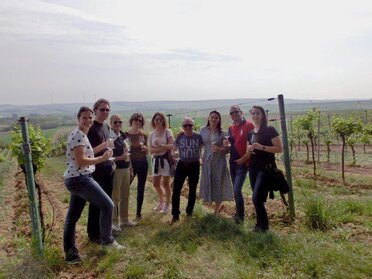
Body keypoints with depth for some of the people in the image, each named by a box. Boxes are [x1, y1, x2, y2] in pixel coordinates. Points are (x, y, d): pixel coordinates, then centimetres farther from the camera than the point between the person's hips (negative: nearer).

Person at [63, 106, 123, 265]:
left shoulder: (80, 134, 18)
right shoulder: (79, 135, -15)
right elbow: (80, 161, -22)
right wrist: (101, 159, -18)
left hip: (75, 179, 11)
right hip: (80, 179, -11)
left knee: (72, 217, 12)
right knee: (107, 205, -3)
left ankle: (70, 253, 20)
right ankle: (107, 240, 12)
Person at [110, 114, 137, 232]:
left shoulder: (123, 136, 11)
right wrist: (120, 157, -22)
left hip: (126, 169, 8)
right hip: (115, 170, -8)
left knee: (125, 196, 15)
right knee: (115, 197, 1)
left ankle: (124, 219, 27)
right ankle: (114, 222, 13)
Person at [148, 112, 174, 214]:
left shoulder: (167, 132, -4)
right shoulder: (151, 134, 6)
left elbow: (172, 146, -15)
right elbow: (151, 150, -3)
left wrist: (160, 145, -24)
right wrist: (164, 148, -16)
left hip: (166, 159, -4)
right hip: (156, 159, 5)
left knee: (166, 183, 2)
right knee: (155, 183, 10)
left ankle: (167, 205, 18)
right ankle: (161, 201, 35)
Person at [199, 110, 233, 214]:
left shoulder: (222, 133, -5)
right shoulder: (203, 130, 2)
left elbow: (227, 149, -5)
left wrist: (218, 149, -21)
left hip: (219, 161, -3)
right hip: (207, 160, 3)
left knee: (218, 184, 4)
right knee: (207, 183, 6)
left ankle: (216, 211, 23)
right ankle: (219, 204, 33)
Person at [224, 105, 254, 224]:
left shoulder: (249, 125, -10)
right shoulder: (231, 128, 10)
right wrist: (226, 145, -4)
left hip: (243, 162, -7)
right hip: (232, 162, 7)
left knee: (237, 190, -12)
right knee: (236, 190, 15)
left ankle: (240, 216, 5)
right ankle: (238, 212, 30)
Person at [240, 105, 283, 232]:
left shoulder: (270, 130, -6)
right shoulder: (250, 133, 13)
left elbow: (279, 148, -12)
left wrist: (262, 147, -19)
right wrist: (245, 155, -2)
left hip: (266, 168, -6)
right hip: (253, 168, 6)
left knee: (257, 198, -12)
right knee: (257, 199, 8)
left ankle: (264, 225, 6)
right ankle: (260, 224, 21)